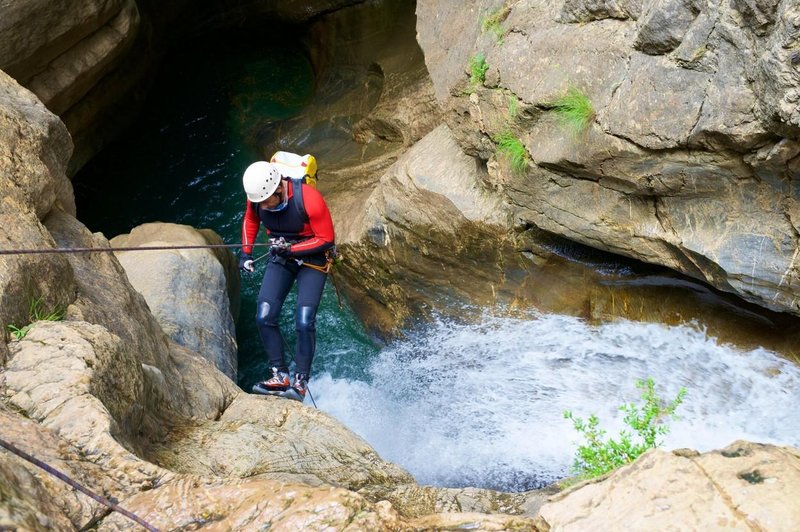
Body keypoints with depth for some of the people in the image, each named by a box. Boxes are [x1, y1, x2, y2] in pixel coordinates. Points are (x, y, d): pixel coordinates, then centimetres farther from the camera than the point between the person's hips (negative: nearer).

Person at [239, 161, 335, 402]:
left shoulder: (309, 199, -29)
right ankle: (280, 375, 3)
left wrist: (291, 250, -25)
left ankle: (300, 383, -4)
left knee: (304, 322, -16)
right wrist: (246, 252, 2)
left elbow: (326, 239, -19)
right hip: (280, 258, 5)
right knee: (264, 317, -8)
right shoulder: (258, 196, -13)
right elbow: (250, 220, 11)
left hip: (312, 259, -5)